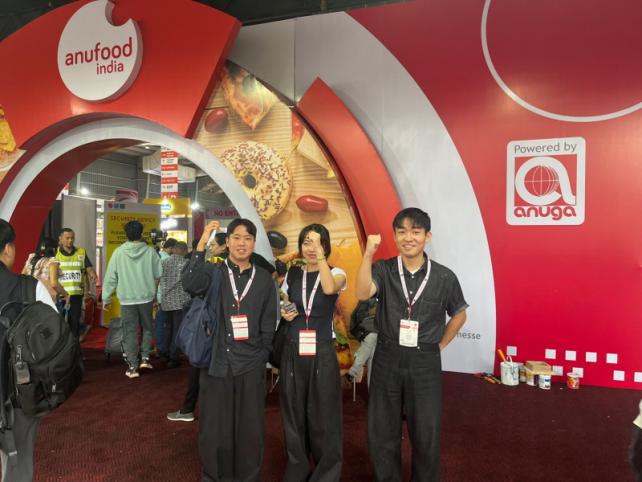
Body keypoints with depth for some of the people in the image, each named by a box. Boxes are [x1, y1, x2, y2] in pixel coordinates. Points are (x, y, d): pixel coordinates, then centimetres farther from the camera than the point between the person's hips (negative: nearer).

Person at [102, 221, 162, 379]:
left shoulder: (119, 252, -7)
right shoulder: (150, 251, -6)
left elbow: (110, 277, -4)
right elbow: (158, 275, -2)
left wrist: (106, 298, 6)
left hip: (127, 299, 0)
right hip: (147, 297, 1)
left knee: (130, 332, 8)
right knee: (147, 328, 21)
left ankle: (132, 366, 11)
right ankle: (145, 358, 16)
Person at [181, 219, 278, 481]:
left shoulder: (264, 279, 4)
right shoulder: (213, 272, 1)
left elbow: (269, 323, 7)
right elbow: (190, 285, -22)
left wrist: (261, 356, 2)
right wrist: (201, 245, -25)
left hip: (250, 366, 1)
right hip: (216, 362, 0)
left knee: (250, 428, 11)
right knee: (214, 428, 10)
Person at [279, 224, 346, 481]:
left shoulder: (336, 273, -4)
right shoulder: (292, 274, 6)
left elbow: (329, 289, -28)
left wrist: (321, 257, -22)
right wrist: (284, 314, -5)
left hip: (322, 353, -3)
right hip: (293, 352, 3)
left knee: (323, 416, 6)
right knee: (294, 415, 15)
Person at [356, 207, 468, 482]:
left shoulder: (444, 277, -5)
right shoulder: (383, 270, -6)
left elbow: (459, 315, 10)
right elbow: (363, 293, -26)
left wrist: (438, 346, 6)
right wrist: (368, 254, -34)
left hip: (425, 362, 0)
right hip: (387, 359, 1)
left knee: (426, 434, 12)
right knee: (382, 433, 13)